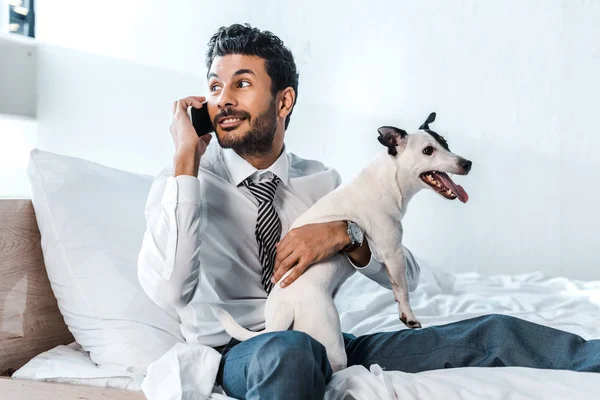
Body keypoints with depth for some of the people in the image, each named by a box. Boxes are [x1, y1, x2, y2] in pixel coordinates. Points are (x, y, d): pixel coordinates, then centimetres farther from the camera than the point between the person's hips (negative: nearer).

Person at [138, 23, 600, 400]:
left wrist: (344, 234, -15)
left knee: (492, 335, -13)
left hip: (328, 347, 4)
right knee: (290, 349, -41)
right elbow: (168, 290, -23)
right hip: (238, 355, -3)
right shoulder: (186, 180, -3)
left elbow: (406, 276, 6)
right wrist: (187, 157, -19)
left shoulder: (322, 181, 9)